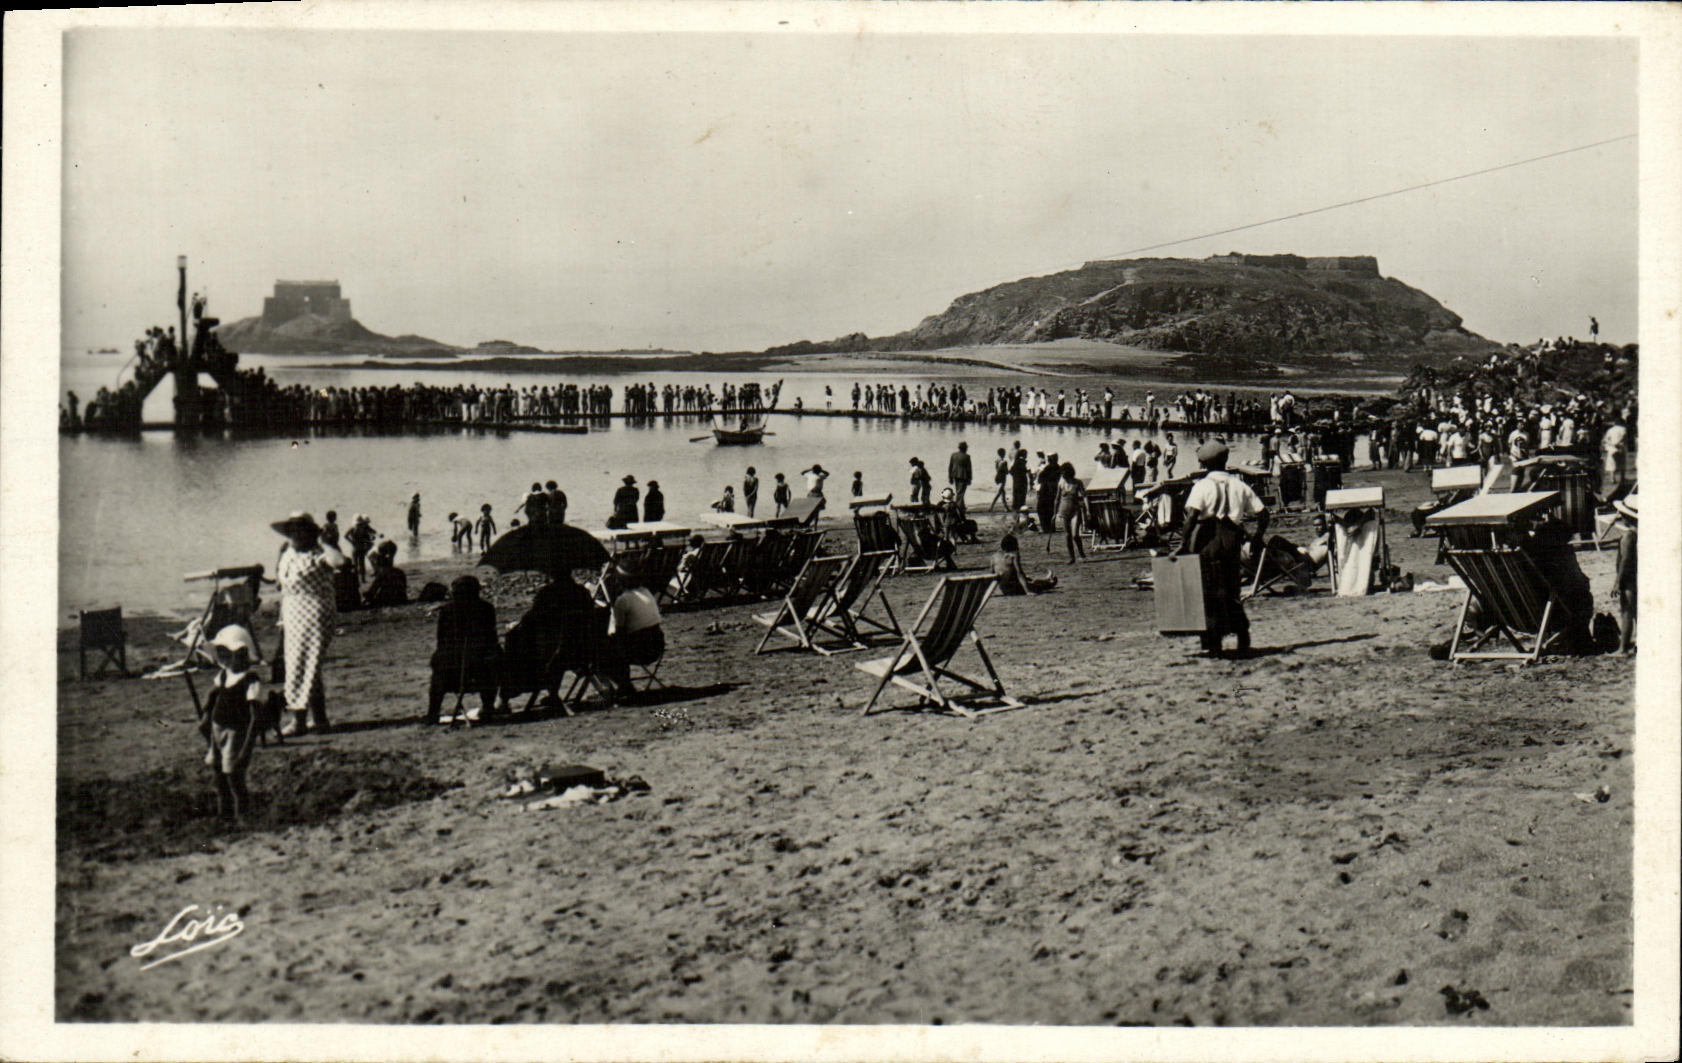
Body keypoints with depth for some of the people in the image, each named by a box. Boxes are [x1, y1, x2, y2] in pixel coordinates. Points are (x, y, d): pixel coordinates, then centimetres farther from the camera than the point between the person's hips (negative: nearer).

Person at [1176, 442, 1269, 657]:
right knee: (1231, 590, 15)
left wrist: (1183, 544, -17)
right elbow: (1262, 512, 10)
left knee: (1210, 591, 1)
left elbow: (1192, 515, -16)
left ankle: (1214, 641, -2)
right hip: (1233, 540, 4)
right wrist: (1258, 538, 20)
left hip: (1208, 539, -4)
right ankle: (1243, 635, 11)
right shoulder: (1239, 485, 12)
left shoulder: (1203, 486, -3)